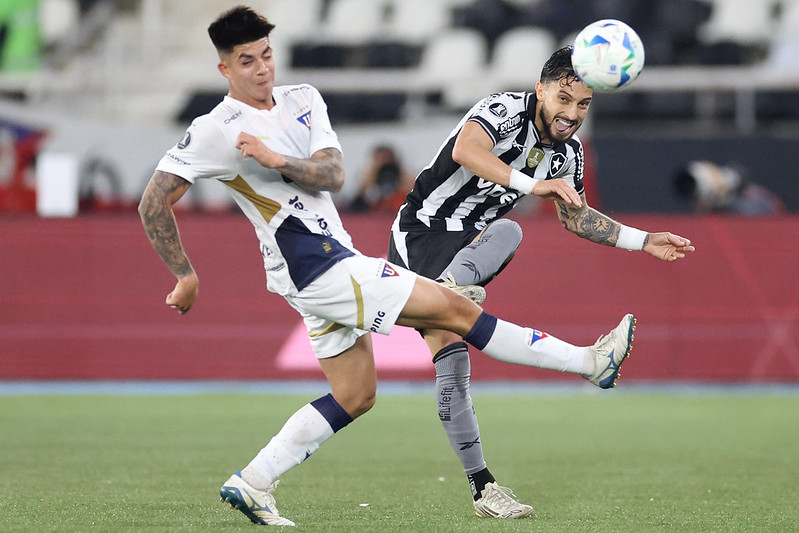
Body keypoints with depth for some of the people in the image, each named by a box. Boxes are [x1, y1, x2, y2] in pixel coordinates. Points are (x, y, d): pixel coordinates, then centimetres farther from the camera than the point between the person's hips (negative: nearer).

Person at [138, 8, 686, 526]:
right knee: (453, 307, -6)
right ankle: (590, 361, 0)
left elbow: (333, 173, -4)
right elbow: (154, 203, -10)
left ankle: (252, 483, 12)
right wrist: (185, 276, -7)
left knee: (355, 397, 13)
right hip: (317, 268, -8)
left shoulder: (302, 100, 8)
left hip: (332, 260, 8)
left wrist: (276, 160, -20)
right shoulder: (215, 131, -12)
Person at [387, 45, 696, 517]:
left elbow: (575, 216, 23)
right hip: (421, 234, -7)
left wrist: (644, 241, 18)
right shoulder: (505, 110, -19)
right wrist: (532, 185, -51)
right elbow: (464, 150, -42)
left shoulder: (569, 152, 5)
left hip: (468, 245, 7)